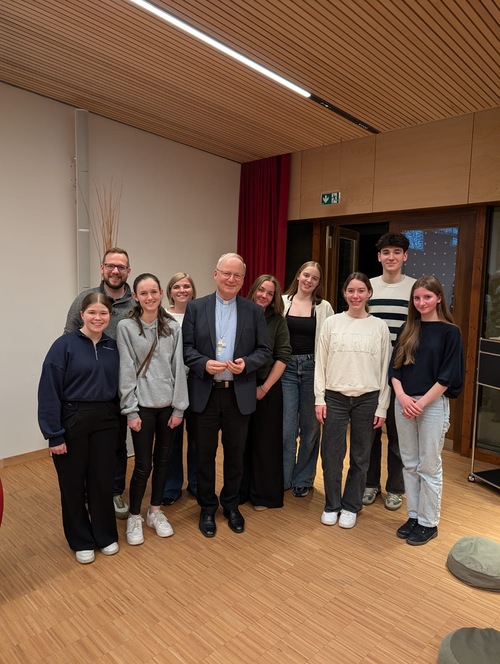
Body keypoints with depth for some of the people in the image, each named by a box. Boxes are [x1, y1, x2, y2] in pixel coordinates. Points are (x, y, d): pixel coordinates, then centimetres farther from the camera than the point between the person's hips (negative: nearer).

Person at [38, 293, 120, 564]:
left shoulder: (113, 346, 3)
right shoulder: (64, 345, -10)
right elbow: (49, 391, -11)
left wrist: (123, 415, 2)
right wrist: (54, 434, -13)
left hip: (105, 422, 3)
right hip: (72, 422, -3)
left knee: (103, 480, 12)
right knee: (73, 483, 11)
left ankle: (106, 535, 33)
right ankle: (82, 541, 31)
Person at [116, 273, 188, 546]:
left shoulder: (173, 327, 2)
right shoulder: (126, 327, -5)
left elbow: (178, 368, 1)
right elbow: (126, 371, -7)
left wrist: (179, 407, -1)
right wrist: (131, 411, -8)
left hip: (168, 405, 3)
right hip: (143, 406, -3)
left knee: (162, 459, 13)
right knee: (143, 464, 2)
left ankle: (155, 511, 32)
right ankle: (134, 517, 24)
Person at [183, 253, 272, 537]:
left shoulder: (254, 311, 3)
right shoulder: (196, 307, 2)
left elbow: (265, 350, 3)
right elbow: (186, 346, -1)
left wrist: (247, 363, -15)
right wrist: (204, 364, -18)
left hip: (239, 394, 1)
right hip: (205, 394, 0)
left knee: (235, 454, 13)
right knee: (205, 454, 11)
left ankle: (231, 505, 35)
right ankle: (207, 508, 31)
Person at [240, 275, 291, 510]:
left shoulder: (277, 321, -1)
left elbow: (283, 357, -3)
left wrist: (265, 387, -8)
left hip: (267, 388, 0)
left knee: (265, 441, 9)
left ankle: (263, 494, 25)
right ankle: (239, 491, 28)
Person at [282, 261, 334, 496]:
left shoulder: (324, 307, 3)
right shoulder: (282, 302, 3)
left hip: (313, 367, 0)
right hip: (286, 367, 0)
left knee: (310, 426, 9)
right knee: (287, 427, 0)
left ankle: (303, 479, 26)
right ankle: (282, 478, 18)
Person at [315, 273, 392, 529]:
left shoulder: (379, 327, 1)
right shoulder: (331, 323, 1)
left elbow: (385, 368, 3)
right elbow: (321, 363, 2)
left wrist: (382, 406, 1)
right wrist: (319, 399, -2)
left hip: (367, 399, 0)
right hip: (335, 397, 0)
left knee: (360, 456, 10)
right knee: (331, 454, 5)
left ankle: (350, 506, 28)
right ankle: (332, 505, 25)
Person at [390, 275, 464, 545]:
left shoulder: (450, 331, -5)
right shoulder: (407, 330, 8)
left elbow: (447, 376, -9)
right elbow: (395, 367, 6)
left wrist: (421, 403, -13)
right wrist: (402, 396, -9)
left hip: (433, 405, -4)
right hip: (403, 403, 5)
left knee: (429, 466, 5)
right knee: (409, 464, 12)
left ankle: (428, 523, 19)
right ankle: (413, 516, 26)